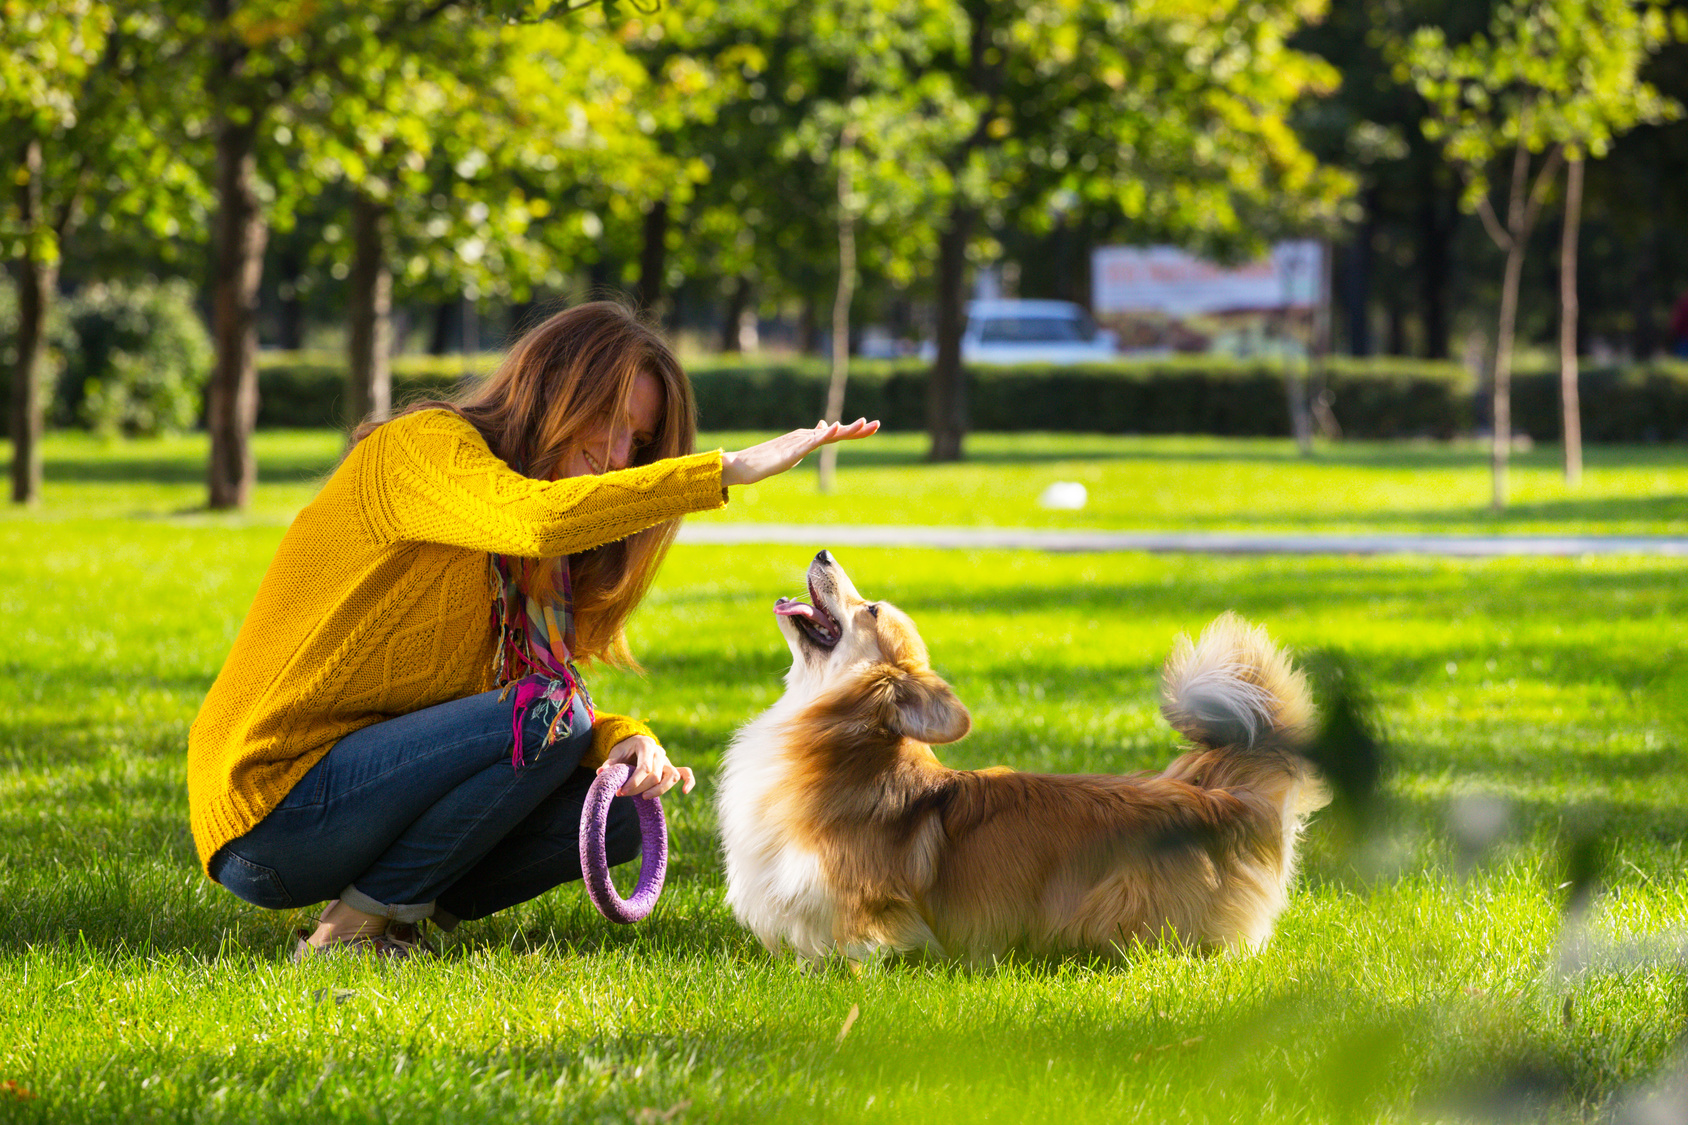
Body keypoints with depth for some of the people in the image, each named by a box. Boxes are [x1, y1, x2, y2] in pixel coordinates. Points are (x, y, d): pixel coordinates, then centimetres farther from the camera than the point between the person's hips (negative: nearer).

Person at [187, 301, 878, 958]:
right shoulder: (424, 446, -11)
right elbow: (540, 520, -31)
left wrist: (622, 740, -14)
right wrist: (729, 470, -29)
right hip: (270, 803, -8)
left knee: (619, 811, -1)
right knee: (548, 714, -22)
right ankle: (359, 925, -13)